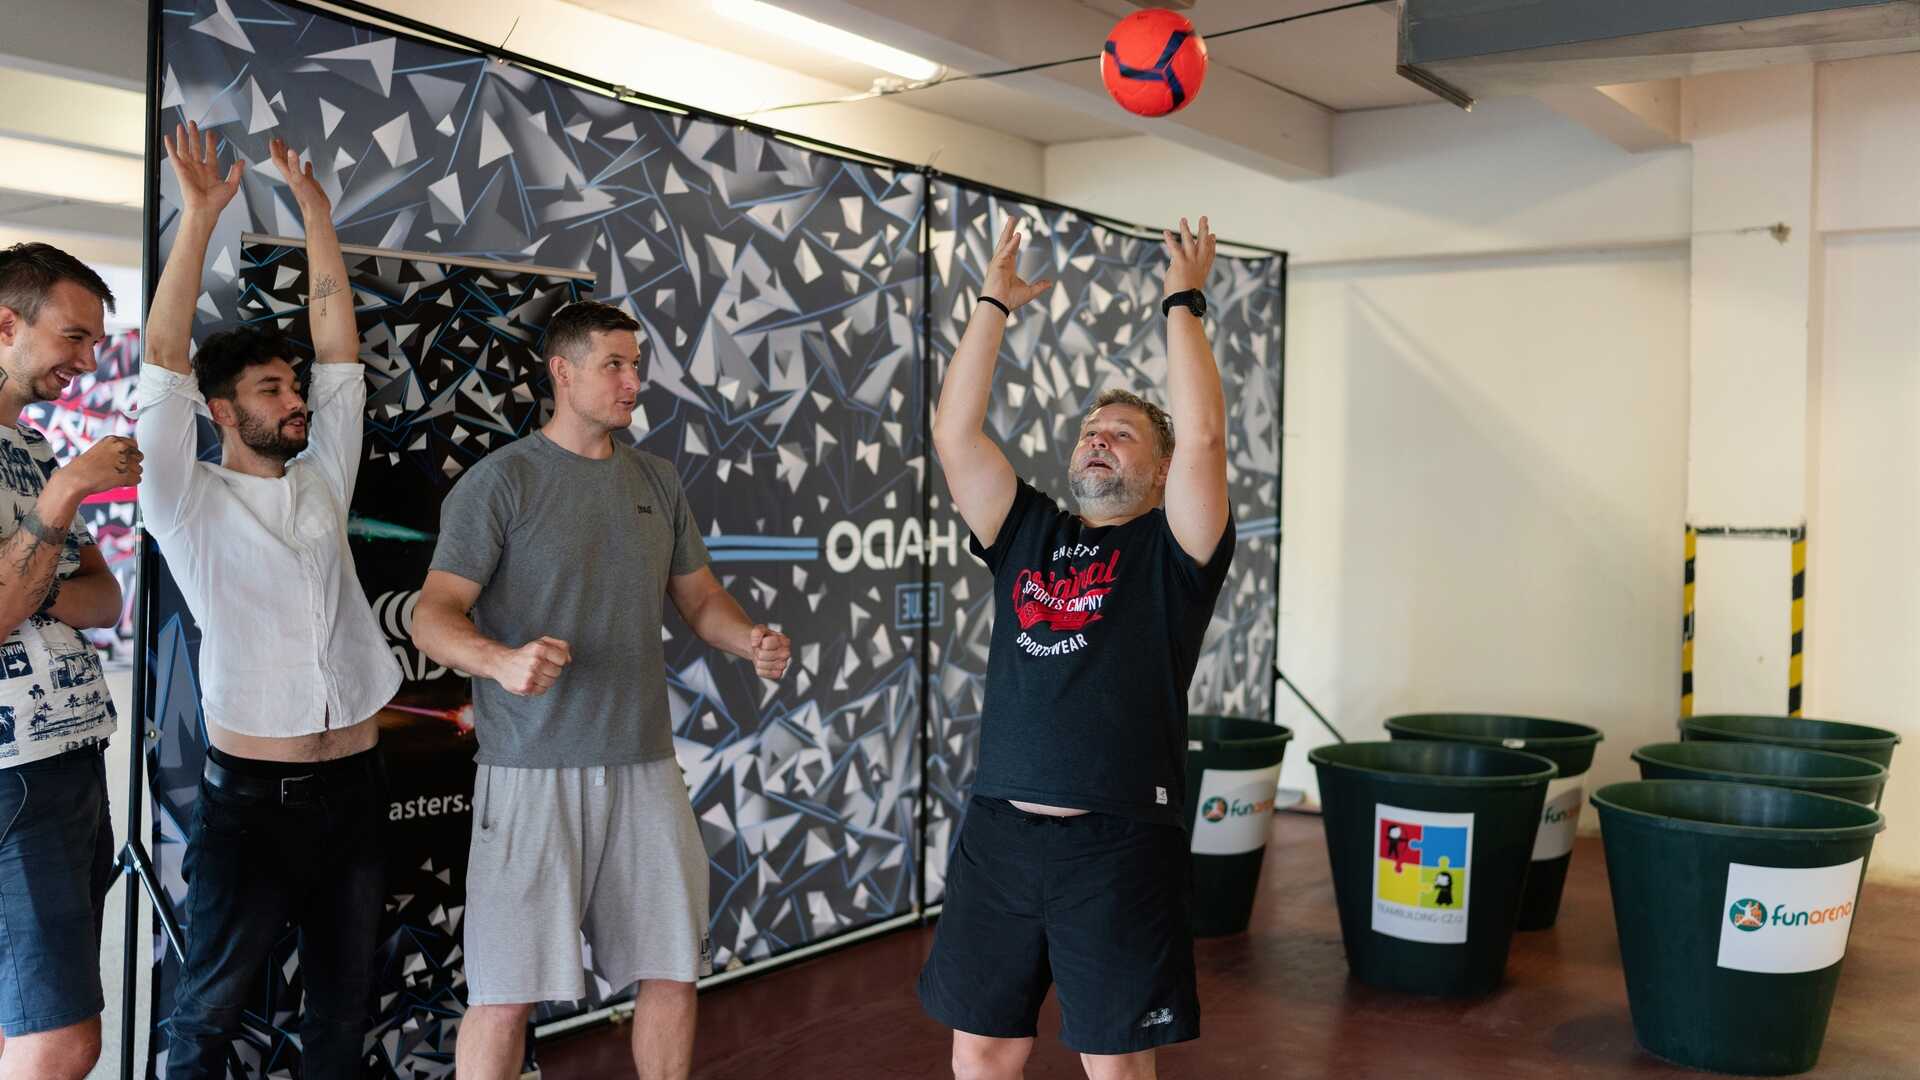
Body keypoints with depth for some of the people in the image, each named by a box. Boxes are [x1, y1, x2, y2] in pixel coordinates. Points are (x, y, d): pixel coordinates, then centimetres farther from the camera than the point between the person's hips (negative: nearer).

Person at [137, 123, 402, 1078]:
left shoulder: (322, 482, 11)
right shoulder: (190, 503, -2)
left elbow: (338, 340, 10)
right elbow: (163, 360, -11)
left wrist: (316, 211, 7)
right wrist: (200, 215, -14)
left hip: (352, 782, 5)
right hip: (251, 791, -4)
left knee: (343, 1000, 14)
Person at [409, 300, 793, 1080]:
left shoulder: (655, 481, 10)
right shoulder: (500, 481, -7)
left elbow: (699, 596, 17)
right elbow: (434, 617, -13)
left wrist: (749, 639, -5)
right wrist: (501, 659, -34)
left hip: (645, 766, 5)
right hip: (534, 770, -5)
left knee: (672, 972, 10)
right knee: (507, 992, -1)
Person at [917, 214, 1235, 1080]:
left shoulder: (1171, 551, 1)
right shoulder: (1027, 535, 12)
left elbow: (1204, 437, -14)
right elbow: (955, 434, 4)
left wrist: (1183, 303, -7)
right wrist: (994, 304, 5)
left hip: (1117, 841, -4)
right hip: (998, 830, 4)